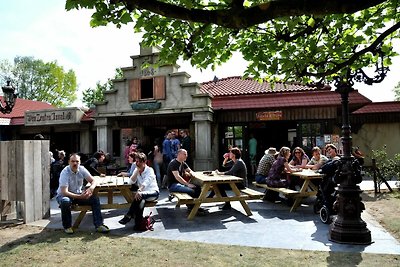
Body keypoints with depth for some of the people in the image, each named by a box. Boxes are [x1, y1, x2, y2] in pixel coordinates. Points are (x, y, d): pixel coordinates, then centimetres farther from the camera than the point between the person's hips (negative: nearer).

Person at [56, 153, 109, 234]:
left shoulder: (82, 169, -9)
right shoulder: (65, 173, -23)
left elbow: (93, 181, -7)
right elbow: (64, 192, -29)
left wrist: (91, 188, -31)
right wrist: (79, 197, -40)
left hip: (78, 193, 5)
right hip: (63, 195, -4)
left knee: (95, 199, -16)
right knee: (65, 201, -39)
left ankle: (99, 225, -15)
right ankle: (67, 226, -15)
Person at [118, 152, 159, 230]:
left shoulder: (149, 170, -8)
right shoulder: (136, 170, 11)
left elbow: (146, 182, -28)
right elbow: (132, 181, -4)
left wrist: (139, 191, -46)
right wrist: (138, 170, -12)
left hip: (153, 192, -4)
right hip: (143, 193, 4)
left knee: (139, 195, -37)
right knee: (140, 200, -35)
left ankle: (129, 216, -31)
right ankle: (138, 222, -32)